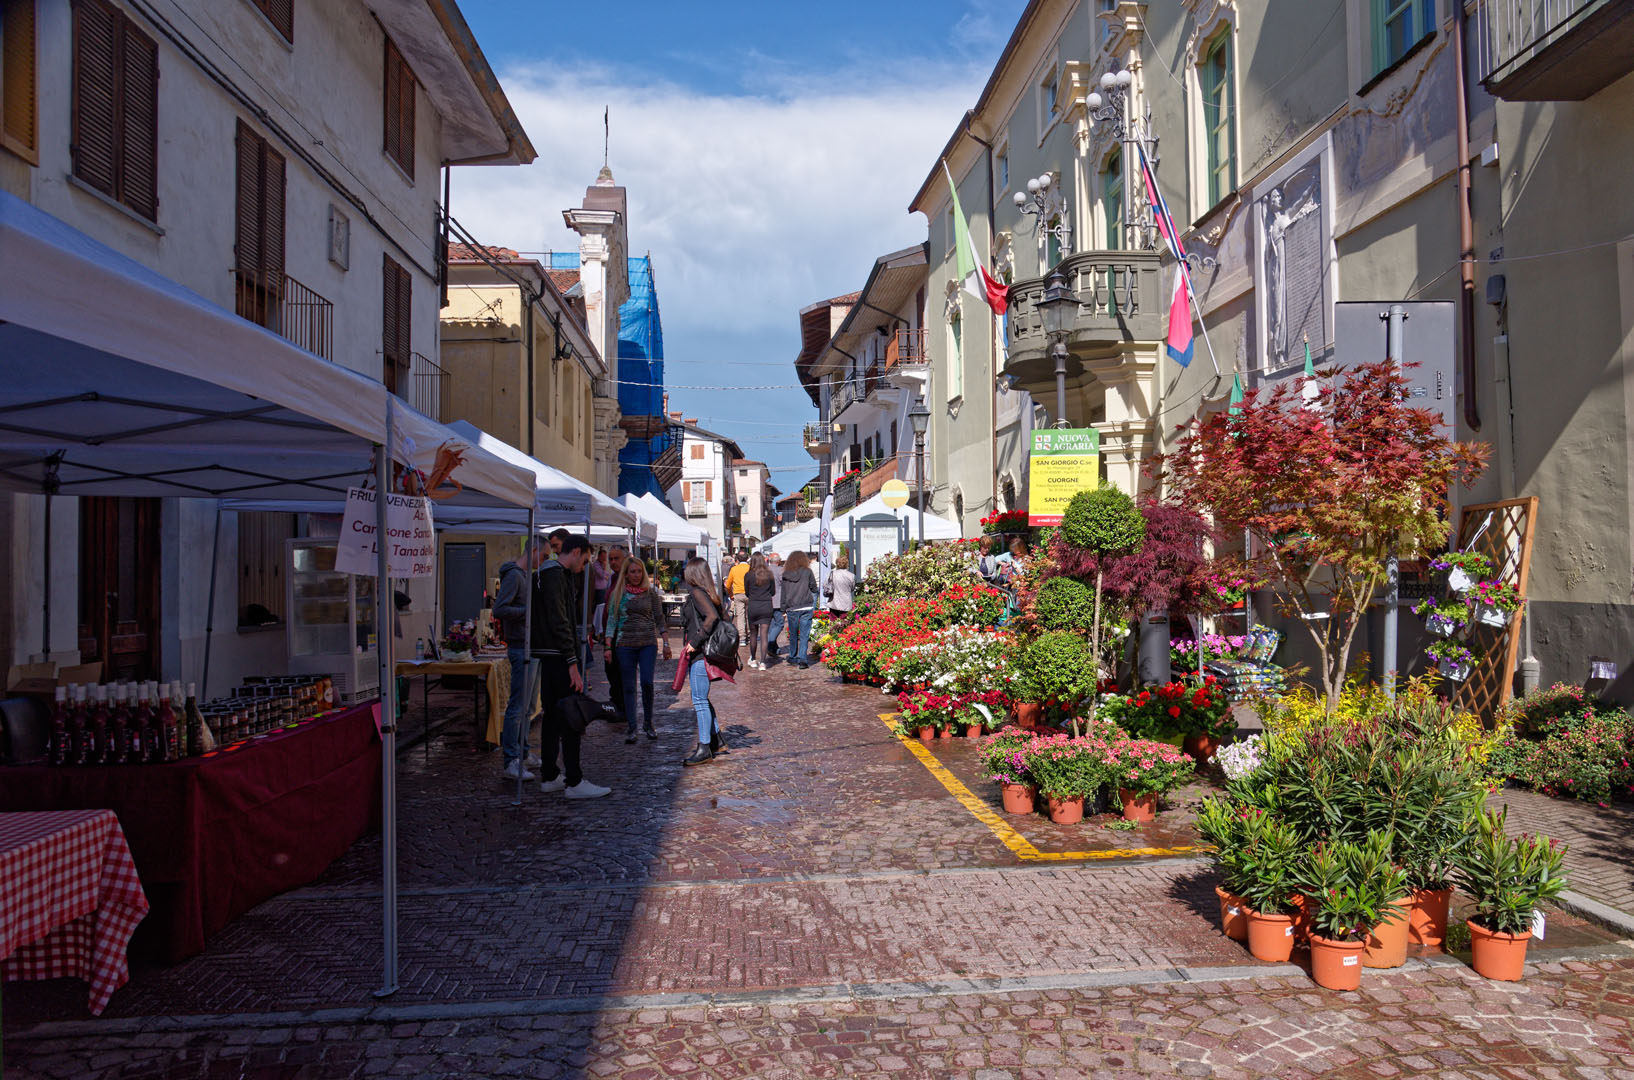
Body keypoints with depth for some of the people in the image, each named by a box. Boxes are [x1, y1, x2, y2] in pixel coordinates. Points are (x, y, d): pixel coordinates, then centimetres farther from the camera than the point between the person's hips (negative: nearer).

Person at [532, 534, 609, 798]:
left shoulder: (547, 573, 19)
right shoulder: (555, 575, -14)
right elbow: (559, 623, -20)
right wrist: (572, 663, -21)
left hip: (548, 657, 11)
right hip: (559, 657, -11)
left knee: (553, 716, 14)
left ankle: (550, 776, 20)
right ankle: (574, 782, -5)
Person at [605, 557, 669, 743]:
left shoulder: (651, 592, 6)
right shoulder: (618, 594, 6)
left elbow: (659, 619, 9)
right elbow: (612, 621, 7)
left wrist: (666, 643, 4)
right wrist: (608, 647, 2)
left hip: (648, 643, -1)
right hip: (625, 644, 1)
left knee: (647, 682, -11)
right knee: (629, 686, 1)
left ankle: (648, 723, 5)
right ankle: (631, 727, 8)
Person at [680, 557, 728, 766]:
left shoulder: (697, 593, -14)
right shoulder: (706, 593, 13)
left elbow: (712, 616, -27)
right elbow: (718, 616, 14)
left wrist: (695, 641, -23)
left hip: (700, 655, -10)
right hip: (700, 654, 10)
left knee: (700, 700, -4)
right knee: (700, 699, 19)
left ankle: (705, 749, 1)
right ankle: (715, 739, 27)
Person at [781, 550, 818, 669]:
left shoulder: (786, 574, 3)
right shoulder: (807, 572, -4)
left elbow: (783, 593, 6)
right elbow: (814, 589, 0)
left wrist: (783, 610, 11)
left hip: (791, 609, 2)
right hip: (806, 607, -2)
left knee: (793, 634, 15)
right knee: (804, 635, -1)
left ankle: (793, 657, 26)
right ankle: (802, 659, -9)